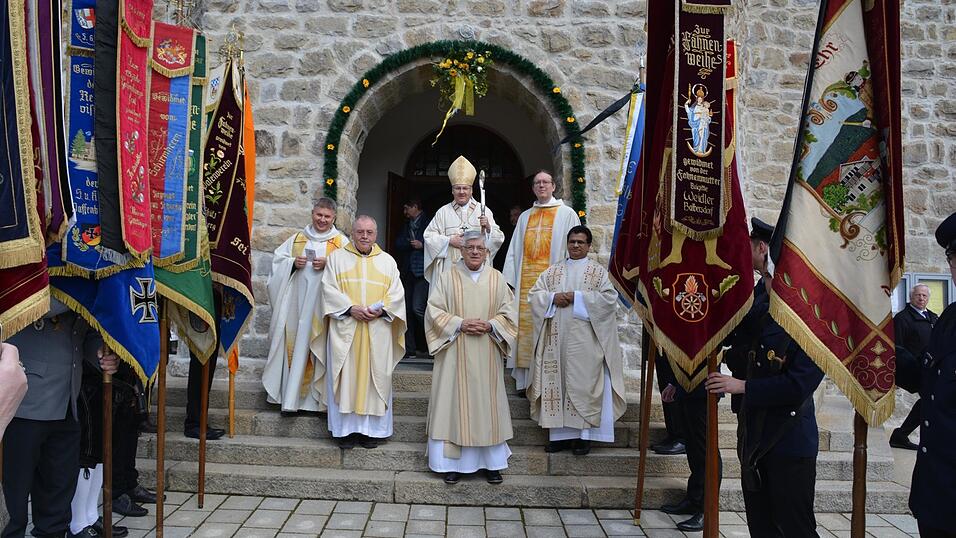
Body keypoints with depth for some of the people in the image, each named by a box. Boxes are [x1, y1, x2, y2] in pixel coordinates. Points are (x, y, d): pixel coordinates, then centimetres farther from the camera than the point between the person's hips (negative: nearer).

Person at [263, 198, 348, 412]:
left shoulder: (342, 242, 5)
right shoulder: (297, 238, 15)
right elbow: (278, 260, 14)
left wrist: (329, 265, -16)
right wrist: (293, 263, -5)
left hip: (323, 304, -3)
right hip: (297, 300, 3)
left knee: (319, 346, -5)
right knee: (294, 344, 1)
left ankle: (318, 397, 4)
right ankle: (290, 398, 7)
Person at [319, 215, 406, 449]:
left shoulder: (387, 261, 12)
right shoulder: (336, 258, 8)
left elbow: (397, 293, 6)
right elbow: (329, 289, -1)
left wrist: (380, 309, -11)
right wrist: (351, 308, -14)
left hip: (378, 331, 1)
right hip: (345, 330, -1)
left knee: (375, 376, 2)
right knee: (345, 377, -1)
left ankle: (371, 429, 10)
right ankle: (346, 428, 8)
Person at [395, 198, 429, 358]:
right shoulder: (406, 226, 20)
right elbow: (398, 244, 8)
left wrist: (422, 245, -15)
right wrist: (412, 244, -7)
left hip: (422, 272, -7)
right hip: (407, 272, 7)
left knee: (418, 308, -15)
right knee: (407, 309, 4)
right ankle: (409, 348, 9)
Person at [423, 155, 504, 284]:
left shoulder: (483, 211, 8)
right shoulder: (443, 212, 8)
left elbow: (499, 238, 5)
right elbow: (429, 235, 5)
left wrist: (488, 227, -15)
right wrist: (449, 240, -8)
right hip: (450, 268, 0)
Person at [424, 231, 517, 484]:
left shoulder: (496, 278, 7)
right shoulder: (448, 277, 1)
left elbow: (508, 312, 7)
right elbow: (434, 310, -3)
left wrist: (490, 325, -10)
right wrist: (460, 323, -14)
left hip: (487, 355, 2)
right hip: (456, 354, -2)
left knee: (487, 401, 6)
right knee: (454, 401, 1)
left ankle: (491, 461, 16)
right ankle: (453, 461, 10)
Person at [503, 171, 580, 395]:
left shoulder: (567, 214, 6)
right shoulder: (525, 217, 18)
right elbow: (514, 251, 16)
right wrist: (509, 280, 6)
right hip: (526, 282, 4)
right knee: (526, 327, 2)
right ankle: (526, 380, 8)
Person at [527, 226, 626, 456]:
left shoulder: (598, 272, 6)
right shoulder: (553, 271, 15)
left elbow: (609, 297, -8)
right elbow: (534, 293, 9)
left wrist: (576, 297, -13)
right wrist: (553, 297, -11)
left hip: (584, 340, -3)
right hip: (557, 339, 3)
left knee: (583, 383, -4)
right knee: (557, 382, 3)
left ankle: (584, 434, 4)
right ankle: (559, 432, 9)